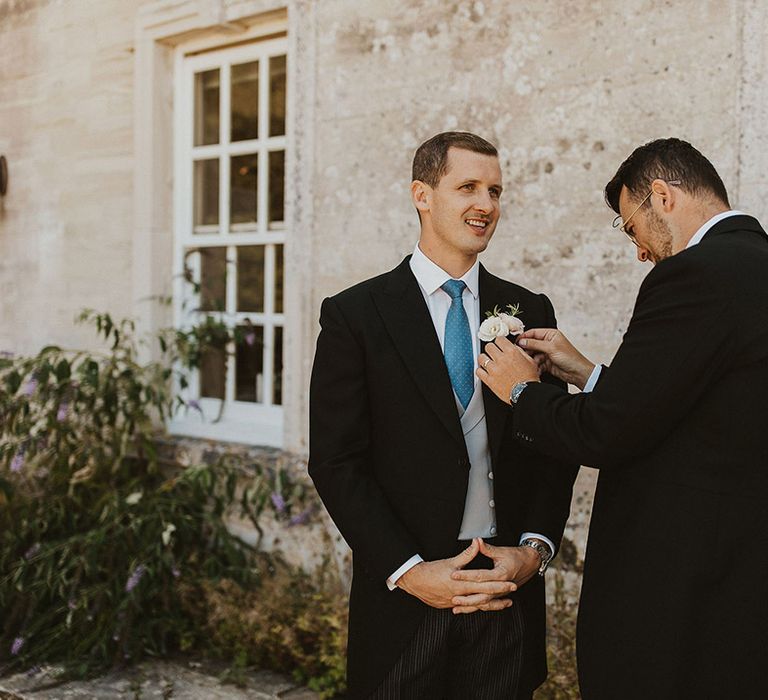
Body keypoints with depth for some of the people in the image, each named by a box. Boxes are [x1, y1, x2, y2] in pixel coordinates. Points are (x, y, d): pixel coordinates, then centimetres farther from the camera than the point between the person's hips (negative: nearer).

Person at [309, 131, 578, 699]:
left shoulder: (530, 312, 8)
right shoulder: (355, 315, -3)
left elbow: (557, 446, 8)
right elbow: (335, 461, -6)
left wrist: (535, 548, -6)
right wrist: (408, 570, -13)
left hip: (509, 591, 3)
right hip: (404, 597, -2)